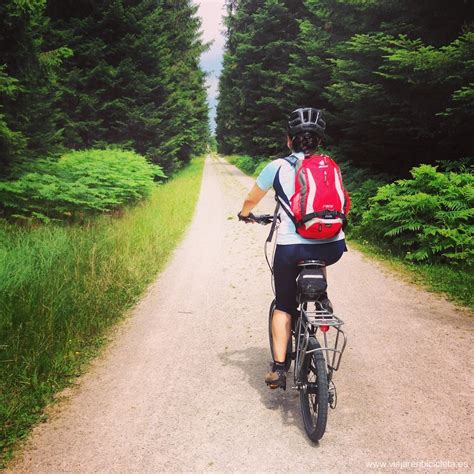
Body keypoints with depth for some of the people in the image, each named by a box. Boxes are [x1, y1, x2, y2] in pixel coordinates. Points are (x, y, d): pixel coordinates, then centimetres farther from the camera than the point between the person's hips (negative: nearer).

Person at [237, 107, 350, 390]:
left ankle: (279, 368, 13)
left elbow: (252, 200, 17)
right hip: (334, 247, 2)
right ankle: (322, 297, 24)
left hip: (292, 247, -2)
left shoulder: (278, 167, 5)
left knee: (284, 308, 17)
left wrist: (245, 214, 39)